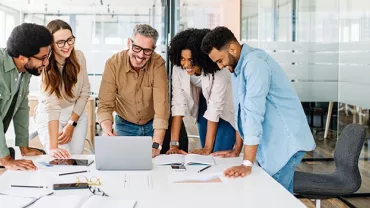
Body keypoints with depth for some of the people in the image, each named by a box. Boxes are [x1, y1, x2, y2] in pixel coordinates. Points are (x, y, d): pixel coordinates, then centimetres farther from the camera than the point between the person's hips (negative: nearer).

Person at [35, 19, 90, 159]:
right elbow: (51, 105, -35)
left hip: (77, 114, 4)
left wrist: (71, 125, -10)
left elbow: (85, 92, -3)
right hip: (49, 119, -4)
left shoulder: (78, 57, -12)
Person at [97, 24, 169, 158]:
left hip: (152, 125, 0)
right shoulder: (113, 63, -20)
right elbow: (105, 105, -20)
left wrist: (156, 145, -38)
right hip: (125, 126, 0)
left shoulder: (158, 64, -22)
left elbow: (161, 104, -29)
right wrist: (108, 131, -41)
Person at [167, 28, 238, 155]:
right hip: (204, 103, 4)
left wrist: (208, 147, -32)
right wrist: (174, 144, -30)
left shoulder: (218, 71, -35)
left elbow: (215, 108, -33)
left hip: (225, 110, -4)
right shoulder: (178, 69, -24)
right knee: (205, 156, 6)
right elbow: (178, 104, -25)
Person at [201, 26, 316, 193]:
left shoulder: (254, 63, -21)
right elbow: (245, 112, 15)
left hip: (285, 142, -9)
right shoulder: (239, 67, 10)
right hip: (272, 143, 9)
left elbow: (254, 113, -27)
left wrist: (247, 164, -29)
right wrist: (236, 149, 14)